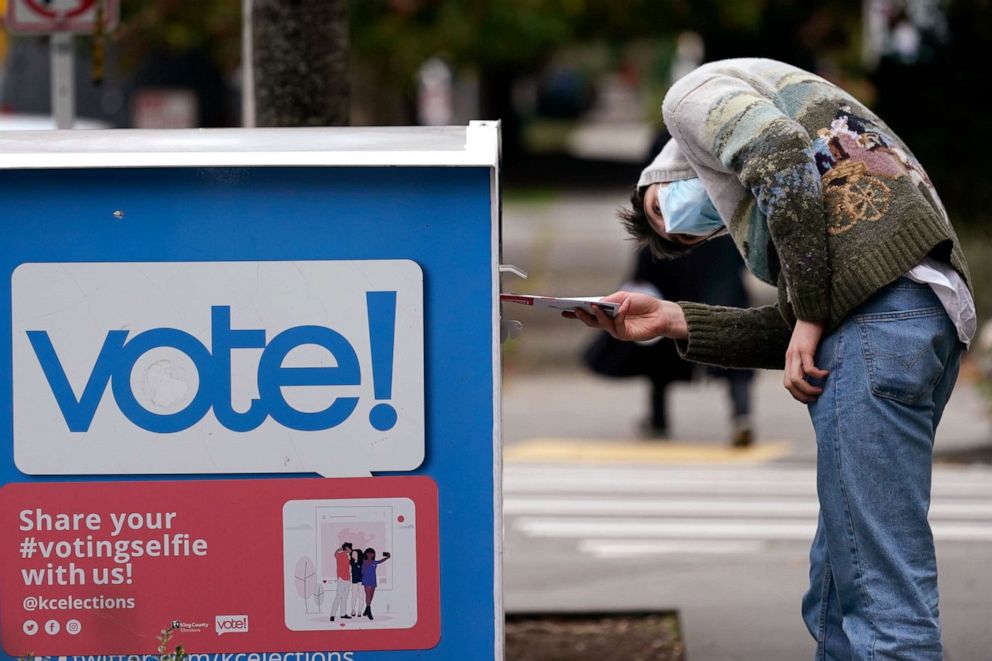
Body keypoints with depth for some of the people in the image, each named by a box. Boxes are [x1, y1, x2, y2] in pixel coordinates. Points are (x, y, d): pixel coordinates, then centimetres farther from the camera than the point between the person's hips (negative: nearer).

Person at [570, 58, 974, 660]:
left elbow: (782, 155, -9)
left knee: (881, 592, -13)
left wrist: (810, 317, -8)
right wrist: (674, 320, 23)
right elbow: (792, 328, 22)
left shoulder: (695, 96, 13)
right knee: (835, 602, 13)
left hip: (881, 304, -10)